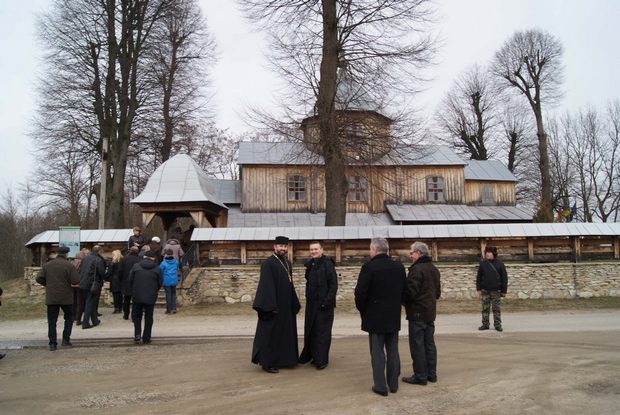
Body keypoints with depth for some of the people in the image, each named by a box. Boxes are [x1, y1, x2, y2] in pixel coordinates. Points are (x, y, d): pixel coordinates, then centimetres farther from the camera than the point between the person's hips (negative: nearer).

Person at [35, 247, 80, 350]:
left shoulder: (47, 265, 3)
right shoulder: (69, 265, -11)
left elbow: (39, 279, 2)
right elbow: (76, 281, -15)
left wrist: (48, 284, 16)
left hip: (51, 298, 3)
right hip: (66, 298, -3)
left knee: (52, 321, 8)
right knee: (69, 318, 16)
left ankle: (52, 344, 7)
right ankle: (66, 339, 12)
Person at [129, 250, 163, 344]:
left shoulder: (136, 266, -2)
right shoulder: (157, 269, -1)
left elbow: (130, 280, 0)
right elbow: (160, 283, 1)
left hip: (137, 296, 0)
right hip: (151, 297, 0)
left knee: (136, 315, 16)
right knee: (148, 317, 9)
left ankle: (137, 334, -1)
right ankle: (146, 338, 11)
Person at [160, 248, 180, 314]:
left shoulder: (163, 263, -15)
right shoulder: (176, 262, -1)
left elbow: (160, 272, -8)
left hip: (167, 281, -4)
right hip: (174, 281, 4)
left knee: (168, 294, 4)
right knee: (173, 293, 14)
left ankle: (169, 310, 9)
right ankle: (174, 308, 16)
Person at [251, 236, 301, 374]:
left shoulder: (288, 263, 12)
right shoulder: (268, 263, -12)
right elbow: (266, 286, -18)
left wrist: (295, 304, 12)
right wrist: (271, 306, -22)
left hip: (286, 306, 8)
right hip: (273, 306, -8)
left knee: (286, 333, 14)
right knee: (270, 334, 0)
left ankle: (283, 359, 26)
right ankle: (267, 363, 11)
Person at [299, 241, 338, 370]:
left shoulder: (328, 264, -11)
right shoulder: (310, 264, 9)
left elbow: (334, 284, -14)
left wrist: (327, 301, -18)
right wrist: (308, 297, 11)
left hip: (324, 304, -6)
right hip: (311, 303, 7)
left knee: (322, 331, 1)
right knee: (310, 330, 13)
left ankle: (321, 360, 11)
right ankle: (309, 355, 27)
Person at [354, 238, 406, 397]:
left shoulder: (369, 267, -16)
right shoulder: (399, 267, 2)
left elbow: (360, 292, -16)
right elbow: (403, 291, 7)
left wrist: (362, 310, 0)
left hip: (375, 317, -5)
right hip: (394, 317, 5)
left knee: (377, 352, 4)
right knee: (393, 351, 14)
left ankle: (380, 386, 9)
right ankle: (393, 384, 23)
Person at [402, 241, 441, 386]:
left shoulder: (417, 269, -19)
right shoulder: (434, 269, 12)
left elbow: (410, 292, -21)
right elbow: (438, 292, 19)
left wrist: (404, 303, -4)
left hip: (417, 313, -9)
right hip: (430, 312, 9)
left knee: (417, 345, -1)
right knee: (429, 343, 15)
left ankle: (420, 376, 4)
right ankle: (431, 374, 22)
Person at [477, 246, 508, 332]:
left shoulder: (499, 263, -1)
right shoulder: (482, 263, 3)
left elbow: (504, 277, 1)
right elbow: (478, 277, 6)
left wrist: (504, 290, -2)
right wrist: (479, 289, 0)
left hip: (496, 290, -1)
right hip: (485, 290, 2)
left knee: (497, 308, 4)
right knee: (485, 308, 6)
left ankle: (497, 325, 13)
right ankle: (485, 324, 14)